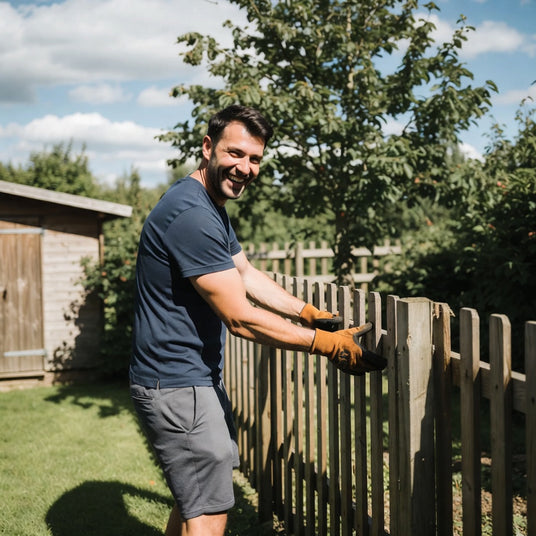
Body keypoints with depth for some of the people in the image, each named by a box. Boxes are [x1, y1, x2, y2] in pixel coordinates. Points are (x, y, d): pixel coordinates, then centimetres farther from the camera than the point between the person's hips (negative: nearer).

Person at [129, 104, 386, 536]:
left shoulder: (212, 206, 11)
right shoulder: (191, 215, -24)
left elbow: (246, 274, 21)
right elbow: (240, 317, -24)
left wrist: (308, 313, 13)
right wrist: (327, 344, -18)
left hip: (200, 379, 11)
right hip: (178, 386, -11)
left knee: (196, 496, 24)